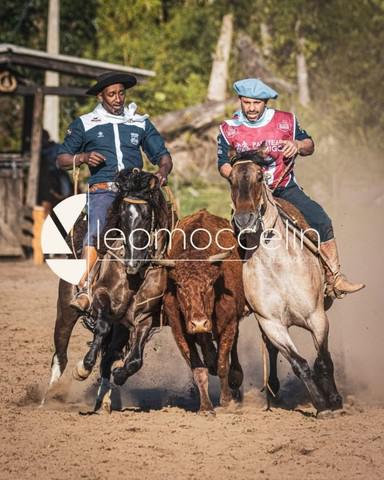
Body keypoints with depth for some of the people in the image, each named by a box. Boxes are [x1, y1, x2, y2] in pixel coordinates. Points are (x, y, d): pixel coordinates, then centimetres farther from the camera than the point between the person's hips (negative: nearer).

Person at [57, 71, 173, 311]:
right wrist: (83, 158, -5)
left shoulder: (141, 123, 18)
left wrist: (163, 171, -6)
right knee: (96, 230, -28)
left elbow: (163, 155, 17)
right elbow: (62, 159, 16)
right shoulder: (84, 125, 14)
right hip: (102, 190, -3)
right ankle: (84, 290, -36)